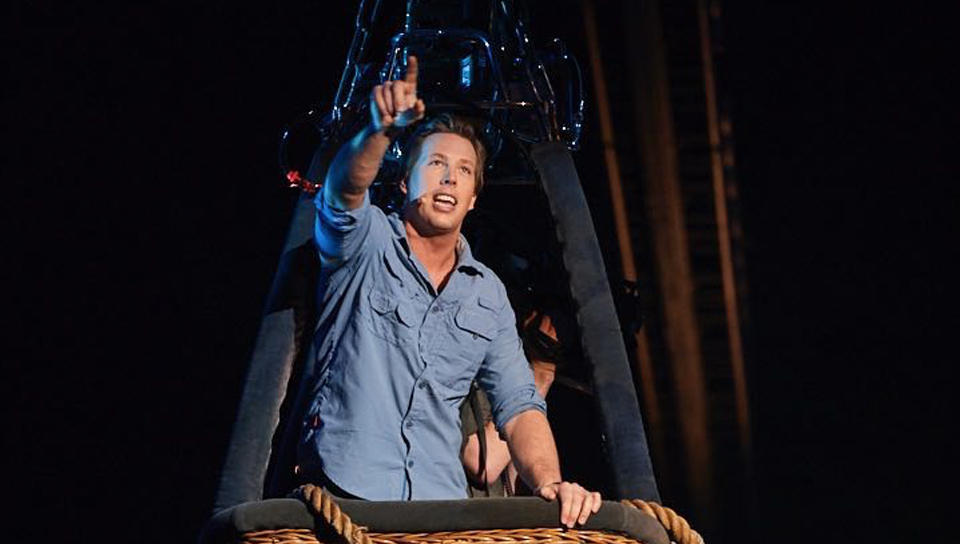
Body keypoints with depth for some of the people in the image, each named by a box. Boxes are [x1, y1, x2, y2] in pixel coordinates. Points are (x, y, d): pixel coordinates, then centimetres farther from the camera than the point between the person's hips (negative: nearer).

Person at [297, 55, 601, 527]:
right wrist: (382, 129, -37)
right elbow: (345, 189, -16)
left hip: (438, 504, 4)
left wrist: (550, 483, -6)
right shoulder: (367, 243, 8)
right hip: (342, 489, -4)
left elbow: (517, 405, 13)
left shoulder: (488, 294, 19)